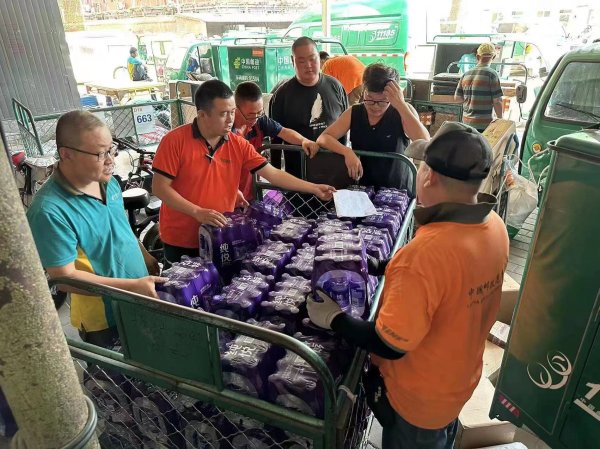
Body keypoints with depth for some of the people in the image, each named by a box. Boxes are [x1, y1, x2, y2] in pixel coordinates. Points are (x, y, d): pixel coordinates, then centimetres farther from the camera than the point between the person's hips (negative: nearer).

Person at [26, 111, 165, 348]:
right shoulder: (50, 211, -28)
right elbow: (64, 276, -26)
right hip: (104, 321, -7)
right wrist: (133, 286, -28)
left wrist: (146, 258, 13)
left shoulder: (108, 182, -4)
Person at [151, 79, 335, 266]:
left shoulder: (239, 144, -3)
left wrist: (313, 188, -7)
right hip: (181, 241, -3)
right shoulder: (175, 140, -13)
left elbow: (273, 174, -2)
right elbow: (160, 187, -13)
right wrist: (197, 212, -22)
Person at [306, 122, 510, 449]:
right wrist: (383, 267, 2)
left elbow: (391, 344, -31)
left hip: (418, 397, -6)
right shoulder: (495, 226, -13)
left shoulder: (425, 252, -39)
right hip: (462, 379, 6)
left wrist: (333, 318, -16)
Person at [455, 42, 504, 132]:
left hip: (466, 121, 6)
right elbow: (497, 101, -11)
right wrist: (500, 120, 1)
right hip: (483, 123, -6)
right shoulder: (491, 74, -10)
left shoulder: (466, 74, 6)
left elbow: (457, 97, 13)